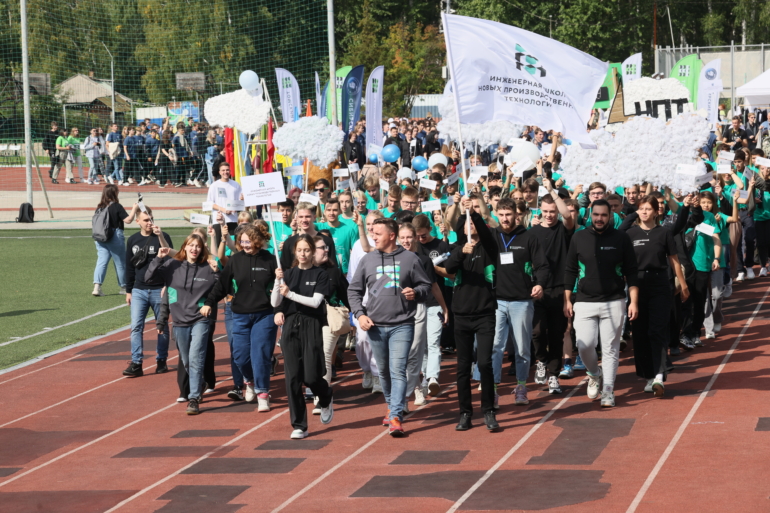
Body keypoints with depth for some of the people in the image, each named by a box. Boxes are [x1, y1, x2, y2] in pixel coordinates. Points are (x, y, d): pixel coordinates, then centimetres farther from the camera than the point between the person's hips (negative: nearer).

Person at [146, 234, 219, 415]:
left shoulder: (207, 269, -3)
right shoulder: (172, 265, -1)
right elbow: (149, 277, -3)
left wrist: (218, 272, -15)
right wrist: (158, 259, -12)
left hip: (200, 320, -3)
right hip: (180, 321, 3)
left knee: (195, 358, -16)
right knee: (186, 362, 14)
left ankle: (194, 399, -14)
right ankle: (198, 386, 40)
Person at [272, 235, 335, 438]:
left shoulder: (320, 274, 1)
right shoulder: (289, 273, 9)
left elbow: (315, 301, -12)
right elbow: (275, 302, 2)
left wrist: (290, 294, -18)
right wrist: (278, 282, -14)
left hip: (311, 327, -3)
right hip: (290, 326, 3)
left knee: (311, 376, -6)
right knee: (292, 377, -2)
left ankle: (326, 400, 30)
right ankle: (299, 426, 4)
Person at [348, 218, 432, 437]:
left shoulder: (410, 259, -1)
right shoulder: (367, 260, 5)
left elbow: (426, 285, 7)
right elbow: (354, 290, 10)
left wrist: (416, 293, -15)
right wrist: (359, 314, -3)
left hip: (402, 325, -3)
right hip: (375, 326, 3)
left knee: (397, 370, -12)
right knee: (383, 370, 14)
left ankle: (396, 416, -15)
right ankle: (391, 405, 34)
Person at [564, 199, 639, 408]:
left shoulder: (621, 239, 0)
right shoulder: (579, 238, 3)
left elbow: (631, 272, 2)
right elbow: (570, 271, 8)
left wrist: (634, 301, -5)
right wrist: (567, 300, 4)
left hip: (614, 303, -1)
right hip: (585, 303, 1)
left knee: (610, 349, 0)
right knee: (585, 345, -9)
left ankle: (608, 391, 8)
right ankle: (594, 375, 20)